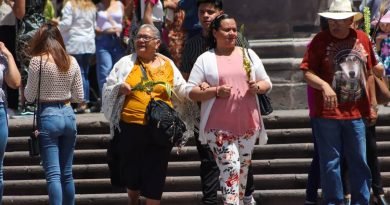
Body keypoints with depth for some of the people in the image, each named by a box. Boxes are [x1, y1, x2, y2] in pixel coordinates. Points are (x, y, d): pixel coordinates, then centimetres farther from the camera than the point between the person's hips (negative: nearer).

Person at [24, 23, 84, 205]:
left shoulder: (38, 61, -9)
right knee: (67, 173, 14)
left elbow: (29, 96, -6)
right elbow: (79, 97, 7)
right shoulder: (72, 61, 4)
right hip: (68, 115, 5)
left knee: (53, 174, -7)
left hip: (47, 116, -5)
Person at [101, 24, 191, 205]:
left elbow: (182, 91, 13)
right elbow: (108, 89, 7)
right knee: (131, 171, 11)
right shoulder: (125, 63, 6)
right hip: (131, 128, 0)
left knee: (155, 175, 1)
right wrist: (119, 89, -14)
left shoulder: (167, 65, 8)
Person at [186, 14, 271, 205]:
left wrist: (258, 87, -9)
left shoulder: (248, 54, 11)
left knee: (242, 170, 11)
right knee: (230, 169, -14)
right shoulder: (205, 59, 1)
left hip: (248, 125, 4)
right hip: (219, 128, -4)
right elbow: (191, 92, -2)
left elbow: (267, 83, 15)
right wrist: (216, 91, -17)